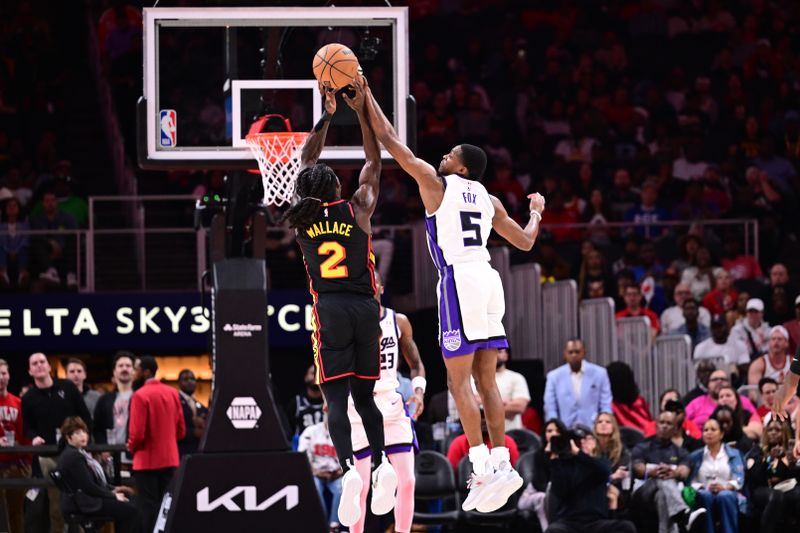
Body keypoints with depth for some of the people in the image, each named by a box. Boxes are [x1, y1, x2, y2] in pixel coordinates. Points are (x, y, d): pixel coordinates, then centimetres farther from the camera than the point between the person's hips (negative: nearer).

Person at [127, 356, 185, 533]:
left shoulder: (140, 396, -15)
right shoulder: (173, 393, 5)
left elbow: (137, 433, -16)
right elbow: (181, 430, 10)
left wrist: (132, 448, 3)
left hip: (148, 460, -6)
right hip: (170, 458, 6)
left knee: (149, 507, -1)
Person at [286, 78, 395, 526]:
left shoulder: (301, 218, 3)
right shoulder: (358, 210, -1)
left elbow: (307, 164, 18)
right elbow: (374, 163, 13)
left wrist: (327, 116, 23)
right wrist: (362, 111, 15)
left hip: (330, 310, -1)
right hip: (365, 307, 1)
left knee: (336, 398, -6)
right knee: (364, 396, 13)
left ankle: (349, 467, -28)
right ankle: (382, 463, -7)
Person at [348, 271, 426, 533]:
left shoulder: (399, 322, 6)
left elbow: (416, 364, 14)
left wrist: (418, 391, -4)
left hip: (392, 405, 3)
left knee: (406, 481, -4)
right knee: (360, 486, -3)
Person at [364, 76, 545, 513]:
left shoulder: (436, 183, 1)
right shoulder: (488, 200, 16)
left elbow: (391, 142, 4)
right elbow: (525, 241, 22)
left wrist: (366, 95, 10)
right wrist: (536, 212, 43)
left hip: (459, 280, -7)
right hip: (487, 280, 7)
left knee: (458, 381, -5)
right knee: (485, 381, 10)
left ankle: (482, 469, -13)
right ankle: (502, 464, 6)